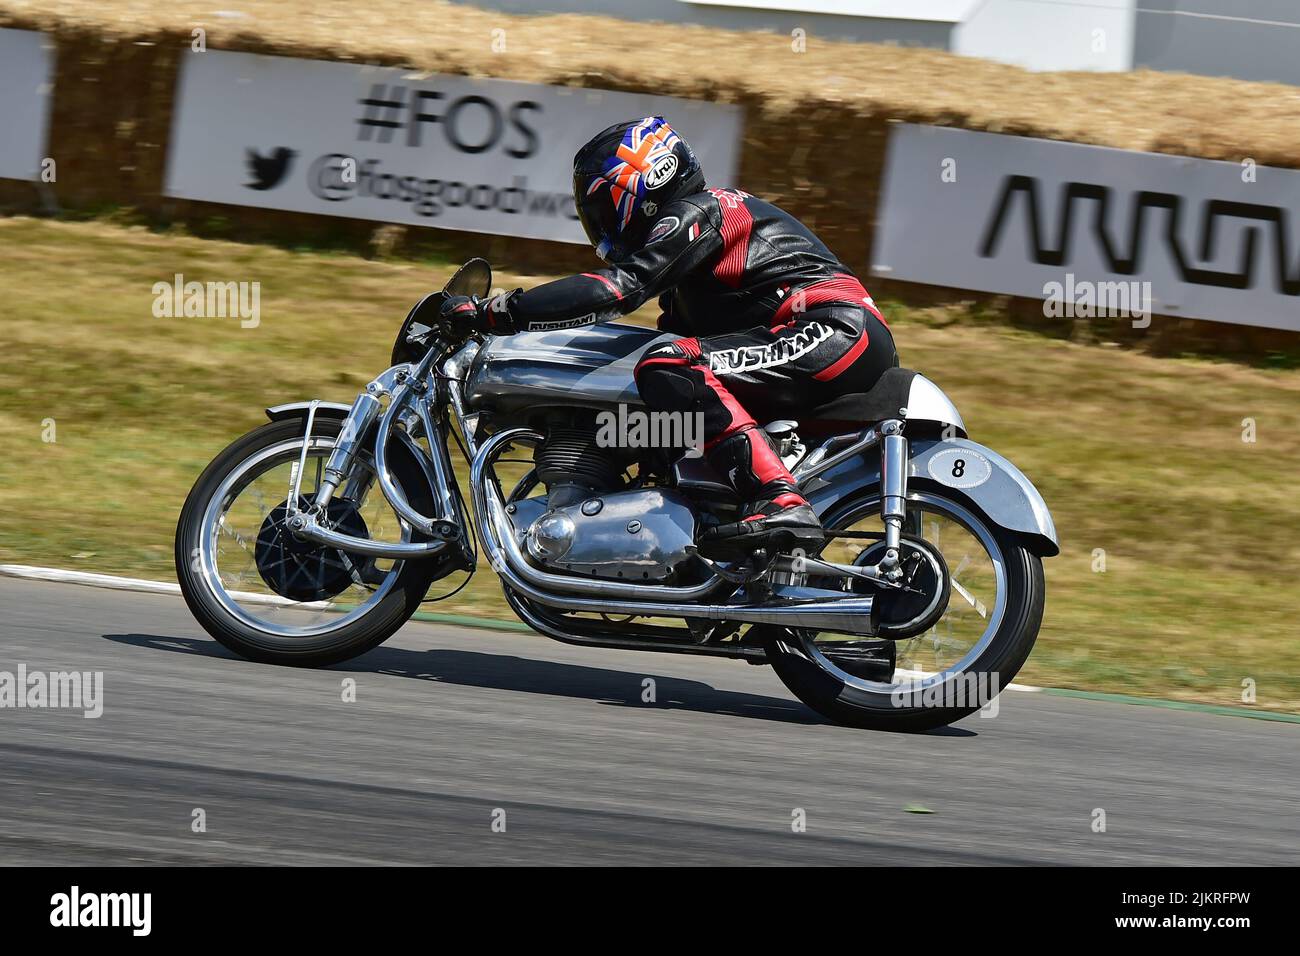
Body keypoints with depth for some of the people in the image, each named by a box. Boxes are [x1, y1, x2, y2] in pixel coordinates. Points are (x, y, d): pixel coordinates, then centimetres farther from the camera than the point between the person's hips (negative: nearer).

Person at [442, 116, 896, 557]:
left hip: (837, 331, -11)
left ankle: (781, 504, -38)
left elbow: (616, 289, -18)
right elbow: (680, 329, 33)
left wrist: (490, 312, -17)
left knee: (668, 369, -25)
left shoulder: (695, 214, -4)